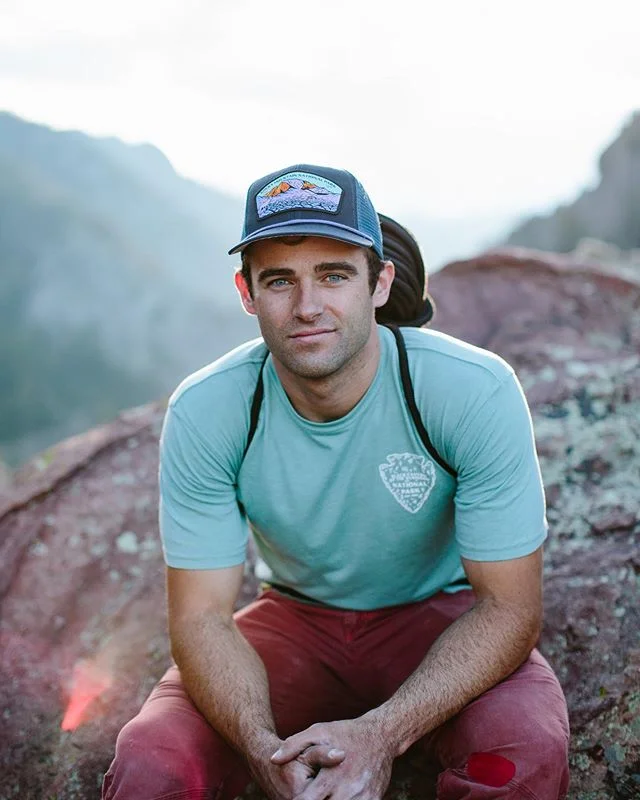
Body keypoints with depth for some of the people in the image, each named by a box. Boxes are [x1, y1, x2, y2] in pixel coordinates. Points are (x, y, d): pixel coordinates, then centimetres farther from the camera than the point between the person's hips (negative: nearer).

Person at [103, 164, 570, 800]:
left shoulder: (476, 391, -24)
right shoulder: (203, 412, -18)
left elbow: (510, 606, -19)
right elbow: (201, 616, -14)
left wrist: (380, 735, -33)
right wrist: (266, 748, -34)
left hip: (441, 616, -1)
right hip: (297, 621, 2)